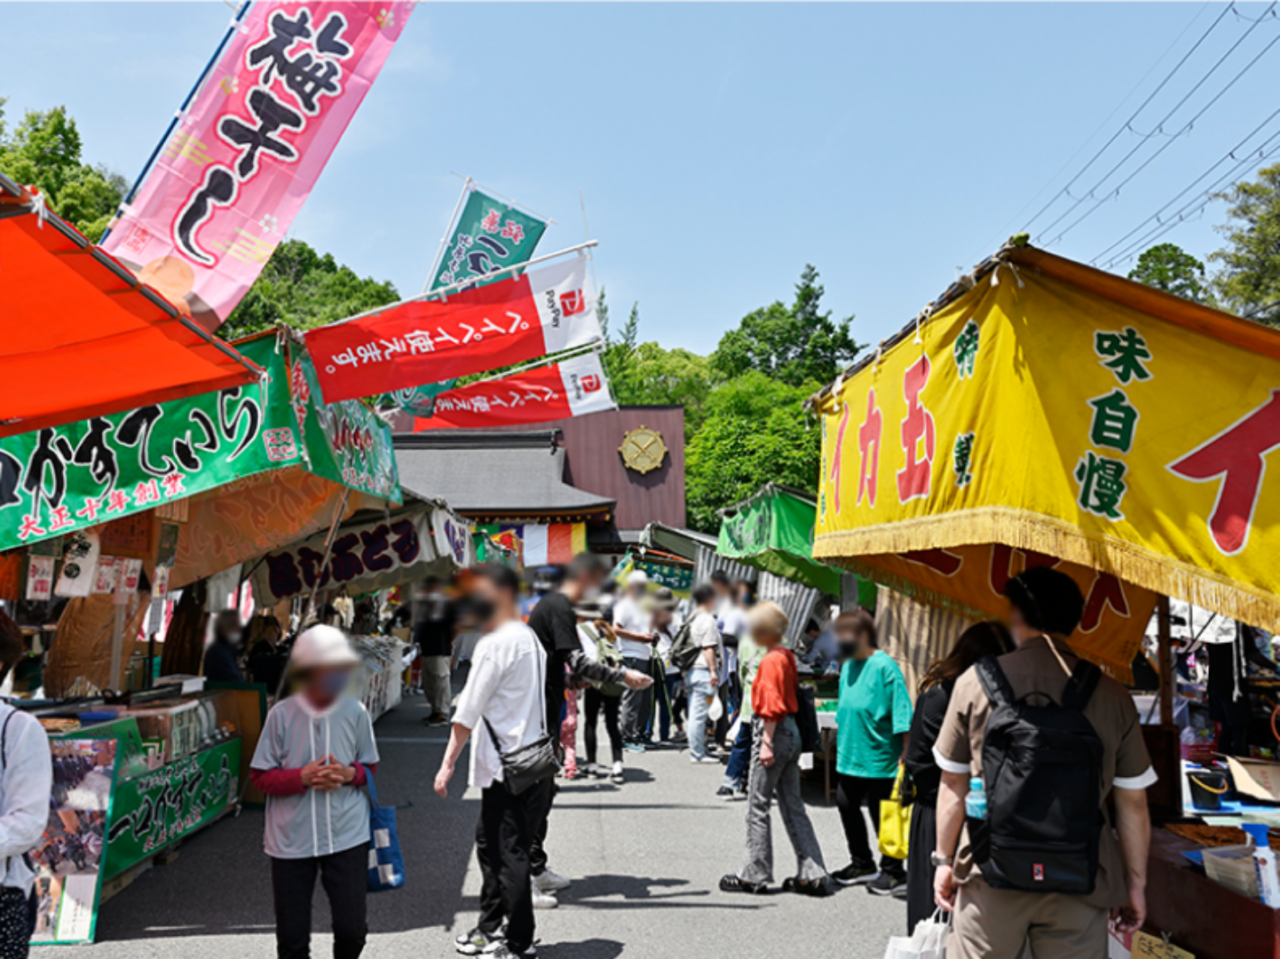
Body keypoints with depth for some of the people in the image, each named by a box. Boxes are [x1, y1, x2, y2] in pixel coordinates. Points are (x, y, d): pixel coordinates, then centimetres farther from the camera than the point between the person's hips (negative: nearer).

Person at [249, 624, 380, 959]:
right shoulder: (282, 714, -8)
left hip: (347, 835, 1)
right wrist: (302, 778, -17)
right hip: (291, 839, -1)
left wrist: (350, 774, -12)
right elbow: (259, 776, -2)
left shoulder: (356, 712, -3)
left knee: (351, 928, 1)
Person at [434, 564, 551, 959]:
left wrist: (448, 763, -12)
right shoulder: (531, 638, 12)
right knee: (490, 842, 20)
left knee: (510, 852, -2)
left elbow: (467, 712, -16)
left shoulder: (496, 644, -16)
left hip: (505, 764, -10)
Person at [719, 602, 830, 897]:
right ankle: (812, 875, 14)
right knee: (793, 806, 12)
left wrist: (766, 742, -18)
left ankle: (755, 875, 9)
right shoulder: (787, 657, 11)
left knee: (757, 806, 2)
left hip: (774, 731, -9)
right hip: (792, 732, 9)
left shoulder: (771, 660, -15)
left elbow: (772, 706, -19)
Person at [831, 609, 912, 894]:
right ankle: (862, 863, 33)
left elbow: (902, 714, -17)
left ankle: (892, 869, 21)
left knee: (881, 814, 4)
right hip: (849, 754, 8)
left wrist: (905, 757, -18)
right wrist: (841, 741, 21)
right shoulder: (848, 666, 7)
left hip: (878, 757, -8)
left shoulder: (884, 666, -17)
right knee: (846, 805, 15)